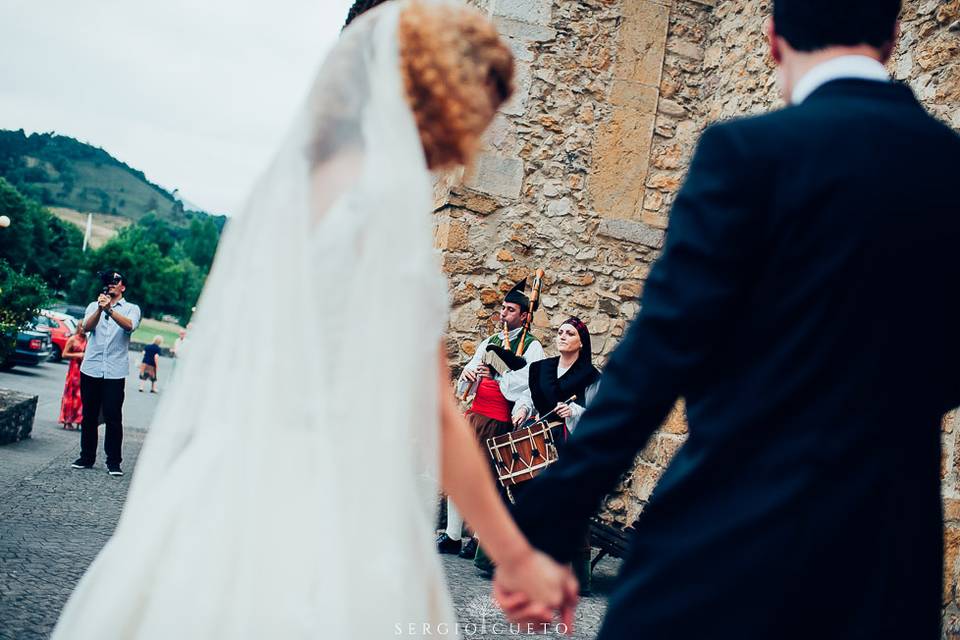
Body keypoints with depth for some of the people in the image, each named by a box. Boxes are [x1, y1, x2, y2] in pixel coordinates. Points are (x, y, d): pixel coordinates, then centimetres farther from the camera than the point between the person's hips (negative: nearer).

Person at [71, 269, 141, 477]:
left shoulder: (131, 309, 6)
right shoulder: (94, 306, 12)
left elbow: (129, 325, -17)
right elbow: (86, 327, -8)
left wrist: (109, 310, -32)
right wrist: (100, 310, -26)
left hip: (115, 372, -2)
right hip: (90, 368, 3)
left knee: (113, 417, -4)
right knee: (89, 415, 9)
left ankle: (113, 462, 1)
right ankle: (87, 457, 19)